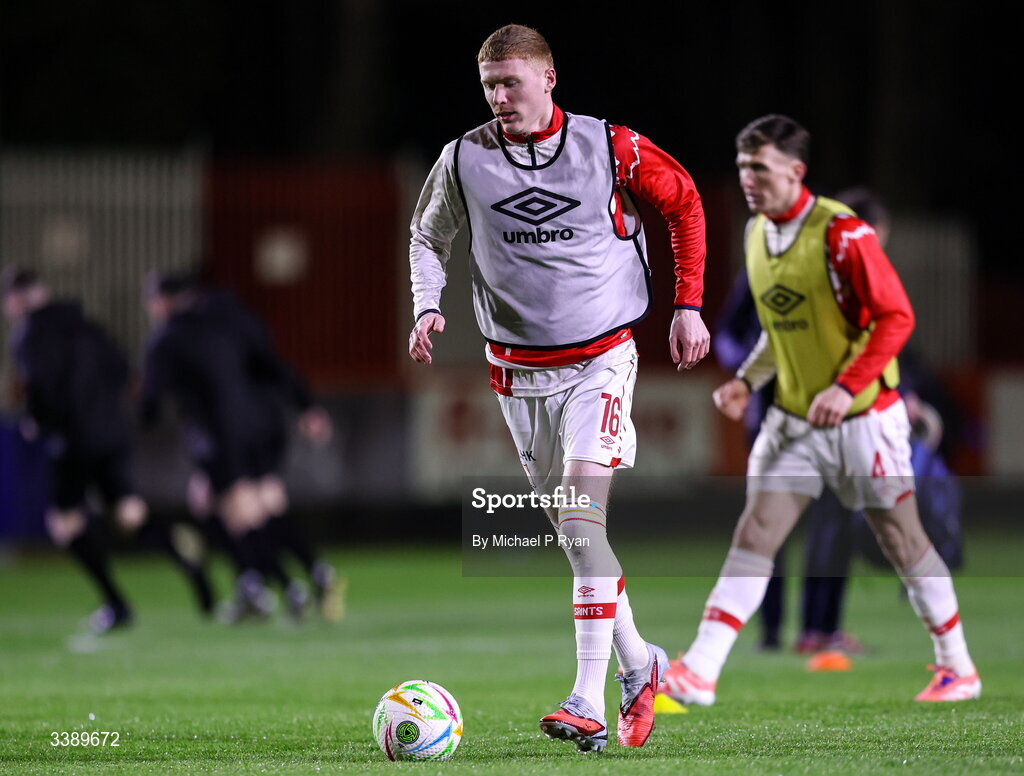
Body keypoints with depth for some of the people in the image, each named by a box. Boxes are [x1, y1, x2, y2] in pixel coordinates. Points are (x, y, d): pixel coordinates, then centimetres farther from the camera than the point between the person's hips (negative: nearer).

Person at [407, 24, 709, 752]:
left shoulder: (610, 147, -9)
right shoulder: (464, 159, -3)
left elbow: (684, 202, 7)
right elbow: (429, 236, 14)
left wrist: (688, 306, 4)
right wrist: (428, 307, -4)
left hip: (601, 358, -4)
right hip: (518, 368, 4)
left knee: (585, 515, -18)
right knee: (570, 529, 8)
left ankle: (589, 705, -23)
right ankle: (638, 664, 29)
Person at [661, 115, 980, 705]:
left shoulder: (841, 232, -18)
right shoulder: (757, 235, 5)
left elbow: (896, 317, -18)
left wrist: (846, 387, -24)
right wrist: (747, 379, 5)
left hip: (864, 416, -6)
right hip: (794, 420, 6)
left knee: (901, 539, 5)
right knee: (755, 533, -6)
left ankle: (958, 668, 21)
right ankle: (700, 672, -13)